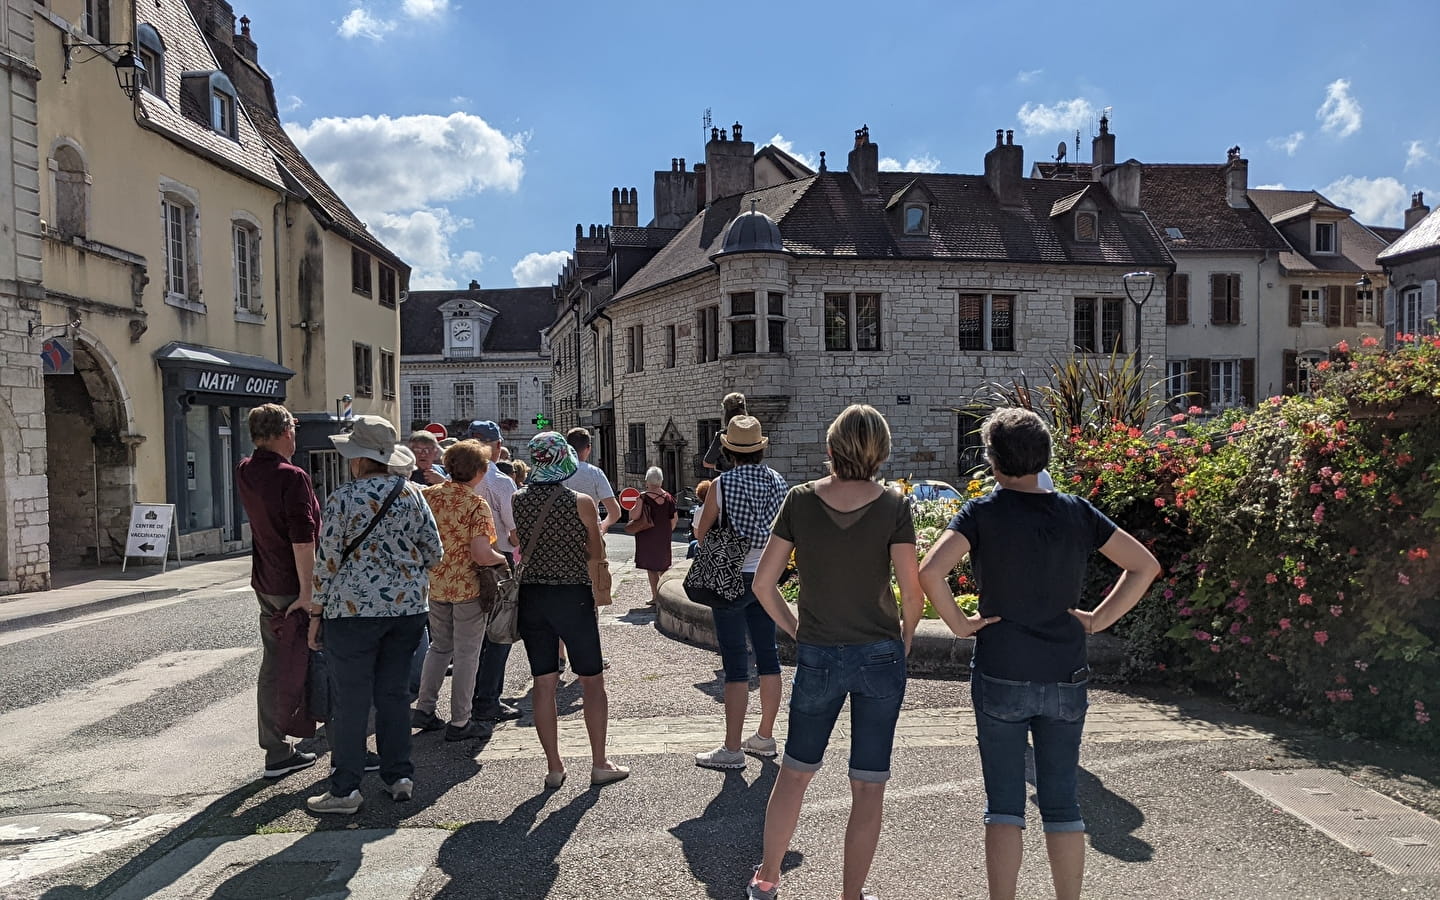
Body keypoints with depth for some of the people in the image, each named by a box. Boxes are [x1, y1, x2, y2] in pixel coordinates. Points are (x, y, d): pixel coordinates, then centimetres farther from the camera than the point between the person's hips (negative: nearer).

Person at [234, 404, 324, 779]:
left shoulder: (244, 473, 6)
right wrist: (308, 591, -24)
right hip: (296, 587, -8)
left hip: (265, 586, 8)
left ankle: (277, 753, 18)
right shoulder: (292, 476, -17)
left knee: (274, 667, 12)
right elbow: (303, 538, -23)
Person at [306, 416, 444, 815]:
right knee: (394, 693, 13)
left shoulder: (343, 498, -10)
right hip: (408, 607, 4)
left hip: (354, 609, -4)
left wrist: (316, 612, 3)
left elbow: (327, 560, -7)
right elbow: (434, 552, 5)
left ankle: (345, 789, 8)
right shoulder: (411, 492, 2)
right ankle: (399, 776, 18)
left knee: (350, 699, 3)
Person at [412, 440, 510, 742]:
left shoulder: (428, 495, 0)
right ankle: (460, 722, 12)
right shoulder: (477, 504, -16)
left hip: (434, 584, 6)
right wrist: (501, 559, -4)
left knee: (440, 646, 22)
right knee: (466, 653, 5)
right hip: (468, 587, -6)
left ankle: (424, 709, 24)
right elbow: (481, 554, -23)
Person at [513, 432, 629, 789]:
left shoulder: (517, 501, -2)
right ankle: (599, 764, 12)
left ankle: (553, 767, 14)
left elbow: (514, 550, 6)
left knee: (544, 683, 9)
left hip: (531, 596, 3)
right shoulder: (582, 503, -11)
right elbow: (597, 555, -3)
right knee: (592, 680, 8)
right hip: (573, 596, -3)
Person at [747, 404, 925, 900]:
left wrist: (794, 629, 9)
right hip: (880, 655, -1)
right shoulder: (892, 506, -11)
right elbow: (912, 590, -11)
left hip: (817, 656, 2)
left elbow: (763, 583, -5)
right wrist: (904, 637, 7)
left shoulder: (800, 500, -6)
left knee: (794, 771, 20)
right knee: (868, 786, 12)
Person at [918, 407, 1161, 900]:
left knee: (1004, 804, 6)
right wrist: (1100, 618, 4)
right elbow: (1145, 566, 4)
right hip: (1066, 679, 3)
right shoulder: (1077, 512, 1)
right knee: (1062, 802, 13)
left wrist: (957, 622, -10)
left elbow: (930, 571, -24)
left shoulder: (982, 513, -9)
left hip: (1001, 678, -3)